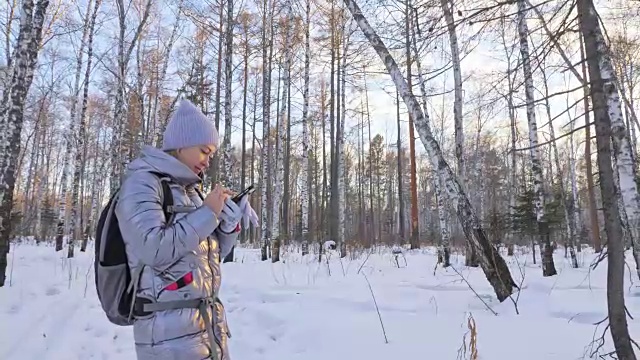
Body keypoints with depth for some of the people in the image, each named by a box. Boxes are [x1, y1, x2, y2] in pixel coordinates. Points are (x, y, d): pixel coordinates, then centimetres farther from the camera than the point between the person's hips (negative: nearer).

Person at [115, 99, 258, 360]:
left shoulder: (189, 190, 11)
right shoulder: (141, 182, -8)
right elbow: (154, 250, -21)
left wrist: (230, 221, -1)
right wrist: (207, 213, -14)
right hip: (170, 326, -7)